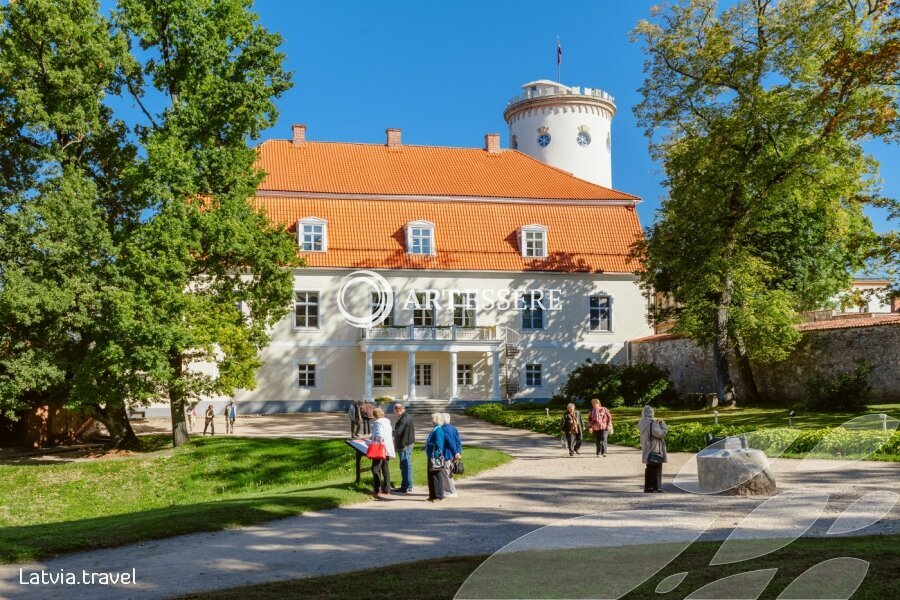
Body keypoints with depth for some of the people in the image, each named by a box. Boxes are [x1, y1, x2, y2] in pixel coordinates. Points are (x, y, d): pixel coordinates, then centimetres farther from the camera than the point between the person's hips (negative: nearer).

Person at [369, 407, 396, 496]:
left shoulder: (378, 422, -11)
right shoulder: (387, 422, 15)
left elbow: (379, 436, -22)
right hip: (388, 448, 9)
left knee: (375, 468, -4)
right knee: (385, 469, 13)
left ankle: (378, 490, -8)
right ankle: (387, 490, 16)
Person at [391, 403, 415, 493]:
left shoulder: (403, 419, -20)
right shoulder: (408, 417, 12)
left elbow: (397, 432, -26)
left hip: (404, 445, -10)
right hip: (409, 443, 10)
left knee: (405, 466, -4)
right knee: (407, 465, 16)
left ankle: (407, 487, 0)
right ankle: (406, 485, 25)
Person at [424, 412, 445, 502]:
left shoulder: (438, 430, -17)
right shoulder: (435, 429, 13)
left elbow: (438, 445, -23)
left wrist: (428, 444, -15)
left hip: (435, 457, -10)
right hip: (432, 457, 10)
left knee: (435, 477, -3)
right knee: (431, 477, 14)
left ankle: (438, 496, 4)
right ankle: (433, 495, 22)